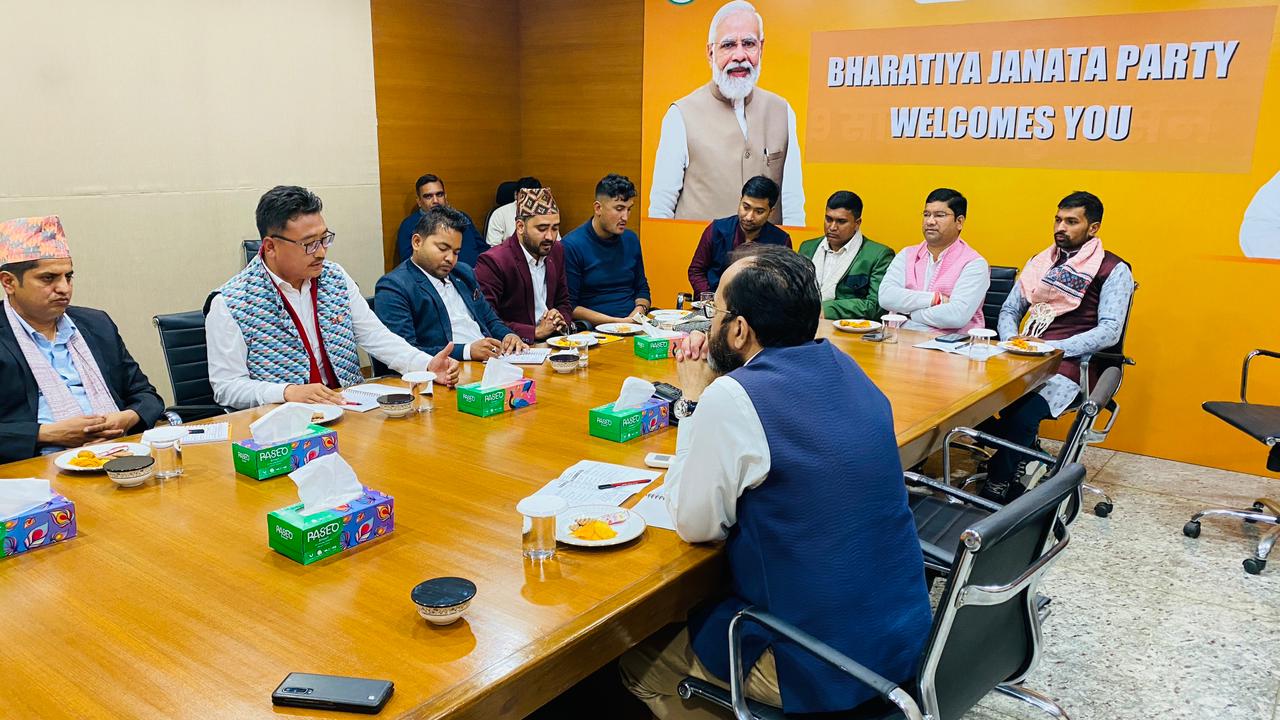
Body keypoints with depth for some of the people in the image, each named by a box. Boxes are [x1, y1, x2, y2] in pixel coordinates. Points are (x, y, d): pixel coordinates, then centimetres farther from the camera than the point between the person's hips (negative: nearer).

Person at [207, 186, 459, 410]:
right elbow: (227, 386, -9)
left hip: (352, 409, 3)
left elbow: (375, 335, 9)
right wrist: (288, 392, -26)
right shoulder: (229, 304, -8)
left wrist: (428, 365, -7)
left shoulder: (335, 278, 8)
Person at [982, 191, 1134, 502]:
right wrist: (1012, 342, -3)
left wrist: (1054, 348, -19)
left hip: (1070, 364, -5)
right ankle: (1020, 454, -3)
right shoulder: (1039, 262, 19)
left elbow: (1109, 331, -9)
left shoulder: (1113, 270, 2)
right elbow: (1010, 309, 19)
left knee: (1021, 413, -34)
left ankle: (996, 488, -14)